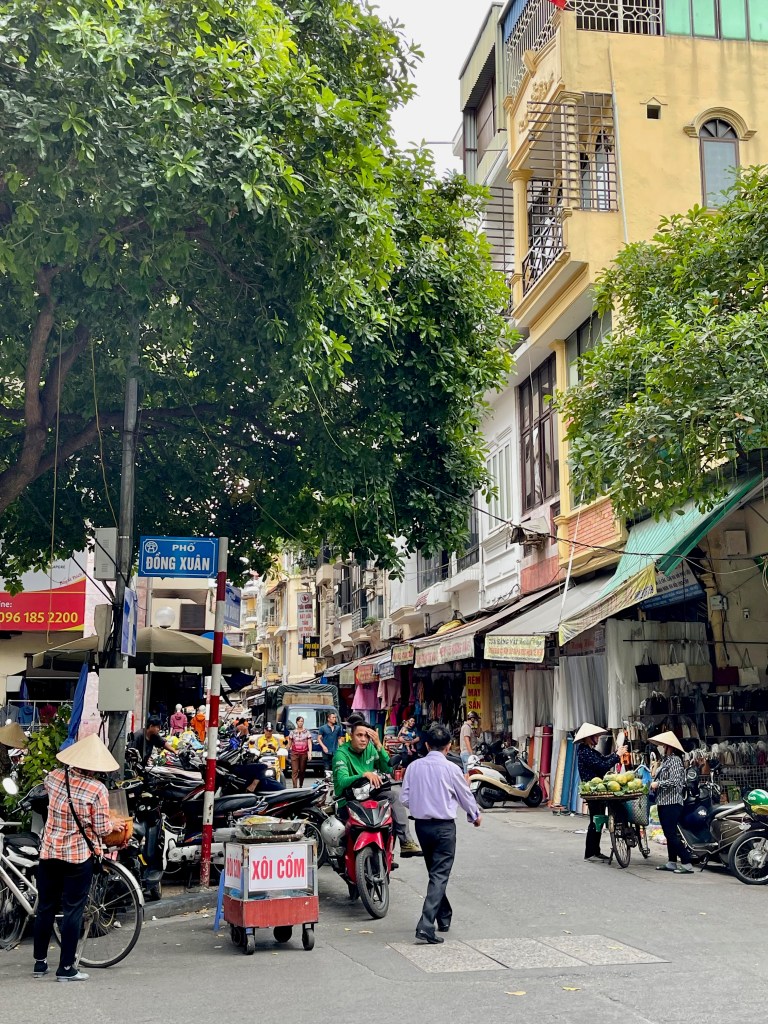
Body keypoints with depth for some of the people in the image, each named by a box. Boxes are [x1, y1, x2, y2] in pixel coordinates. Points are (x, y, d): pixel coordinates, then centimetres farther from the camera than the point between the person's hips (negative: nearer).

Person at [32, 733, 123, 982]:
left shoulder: (54, 777, -5)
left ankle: (40, 962, 26)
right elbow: (101, 829, -13)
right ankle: (66, 968, 9)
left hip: (49, 851, 4)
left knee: (45, 907, 15)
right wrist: (114, 824, 7)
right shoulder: (97, 789, -17)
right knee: (73, 910, 5)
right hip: (79, 855, -4)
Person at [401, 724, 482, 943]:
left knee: (435, 872, 20)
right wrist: (475, 816, 21)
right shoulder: (451, 769, -11)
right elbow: (466, 797, 1)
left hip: (421, 825, 5)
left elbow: (404, 798, 1)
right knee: (440, 876, -5)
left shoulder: (414, 767, -2)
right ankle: (426, 926, -16)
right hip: (444, 826, -5)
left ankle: (444, 917, 32)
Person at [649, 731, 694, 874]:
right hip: (663, 802, 10)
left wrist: (658, 783, -14)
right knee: (668, 834, 13)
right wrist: (653, 783, 5)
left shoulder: (675, 760, -13)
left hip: (672, 802, -10)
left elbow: (674, 781, -22)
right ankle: (671, 862, 20)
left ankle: (687, 864, -10)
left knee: (672, 835, -11)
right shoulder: (665, 760, 16)